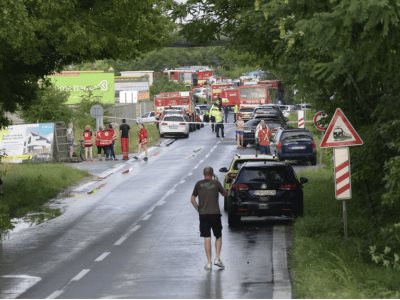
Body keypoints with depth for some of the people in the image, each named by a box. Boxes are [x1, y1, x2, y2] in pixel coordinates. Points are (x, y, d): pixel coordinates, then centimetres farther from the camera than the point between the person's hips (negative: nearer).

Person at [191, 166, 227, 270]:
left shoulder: (199, 184, 2)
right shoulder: (216, 183, -1)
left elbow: (192, 199, 1)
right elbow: (224, 194, 13)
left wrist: (198, 209, 11)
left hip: (203, 214, 1)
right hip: (215, 213, -1)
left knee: (207, 238, 1)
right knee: (218, 236, 14)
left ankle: (209, 262, -1)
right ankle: (217, 258, 0)